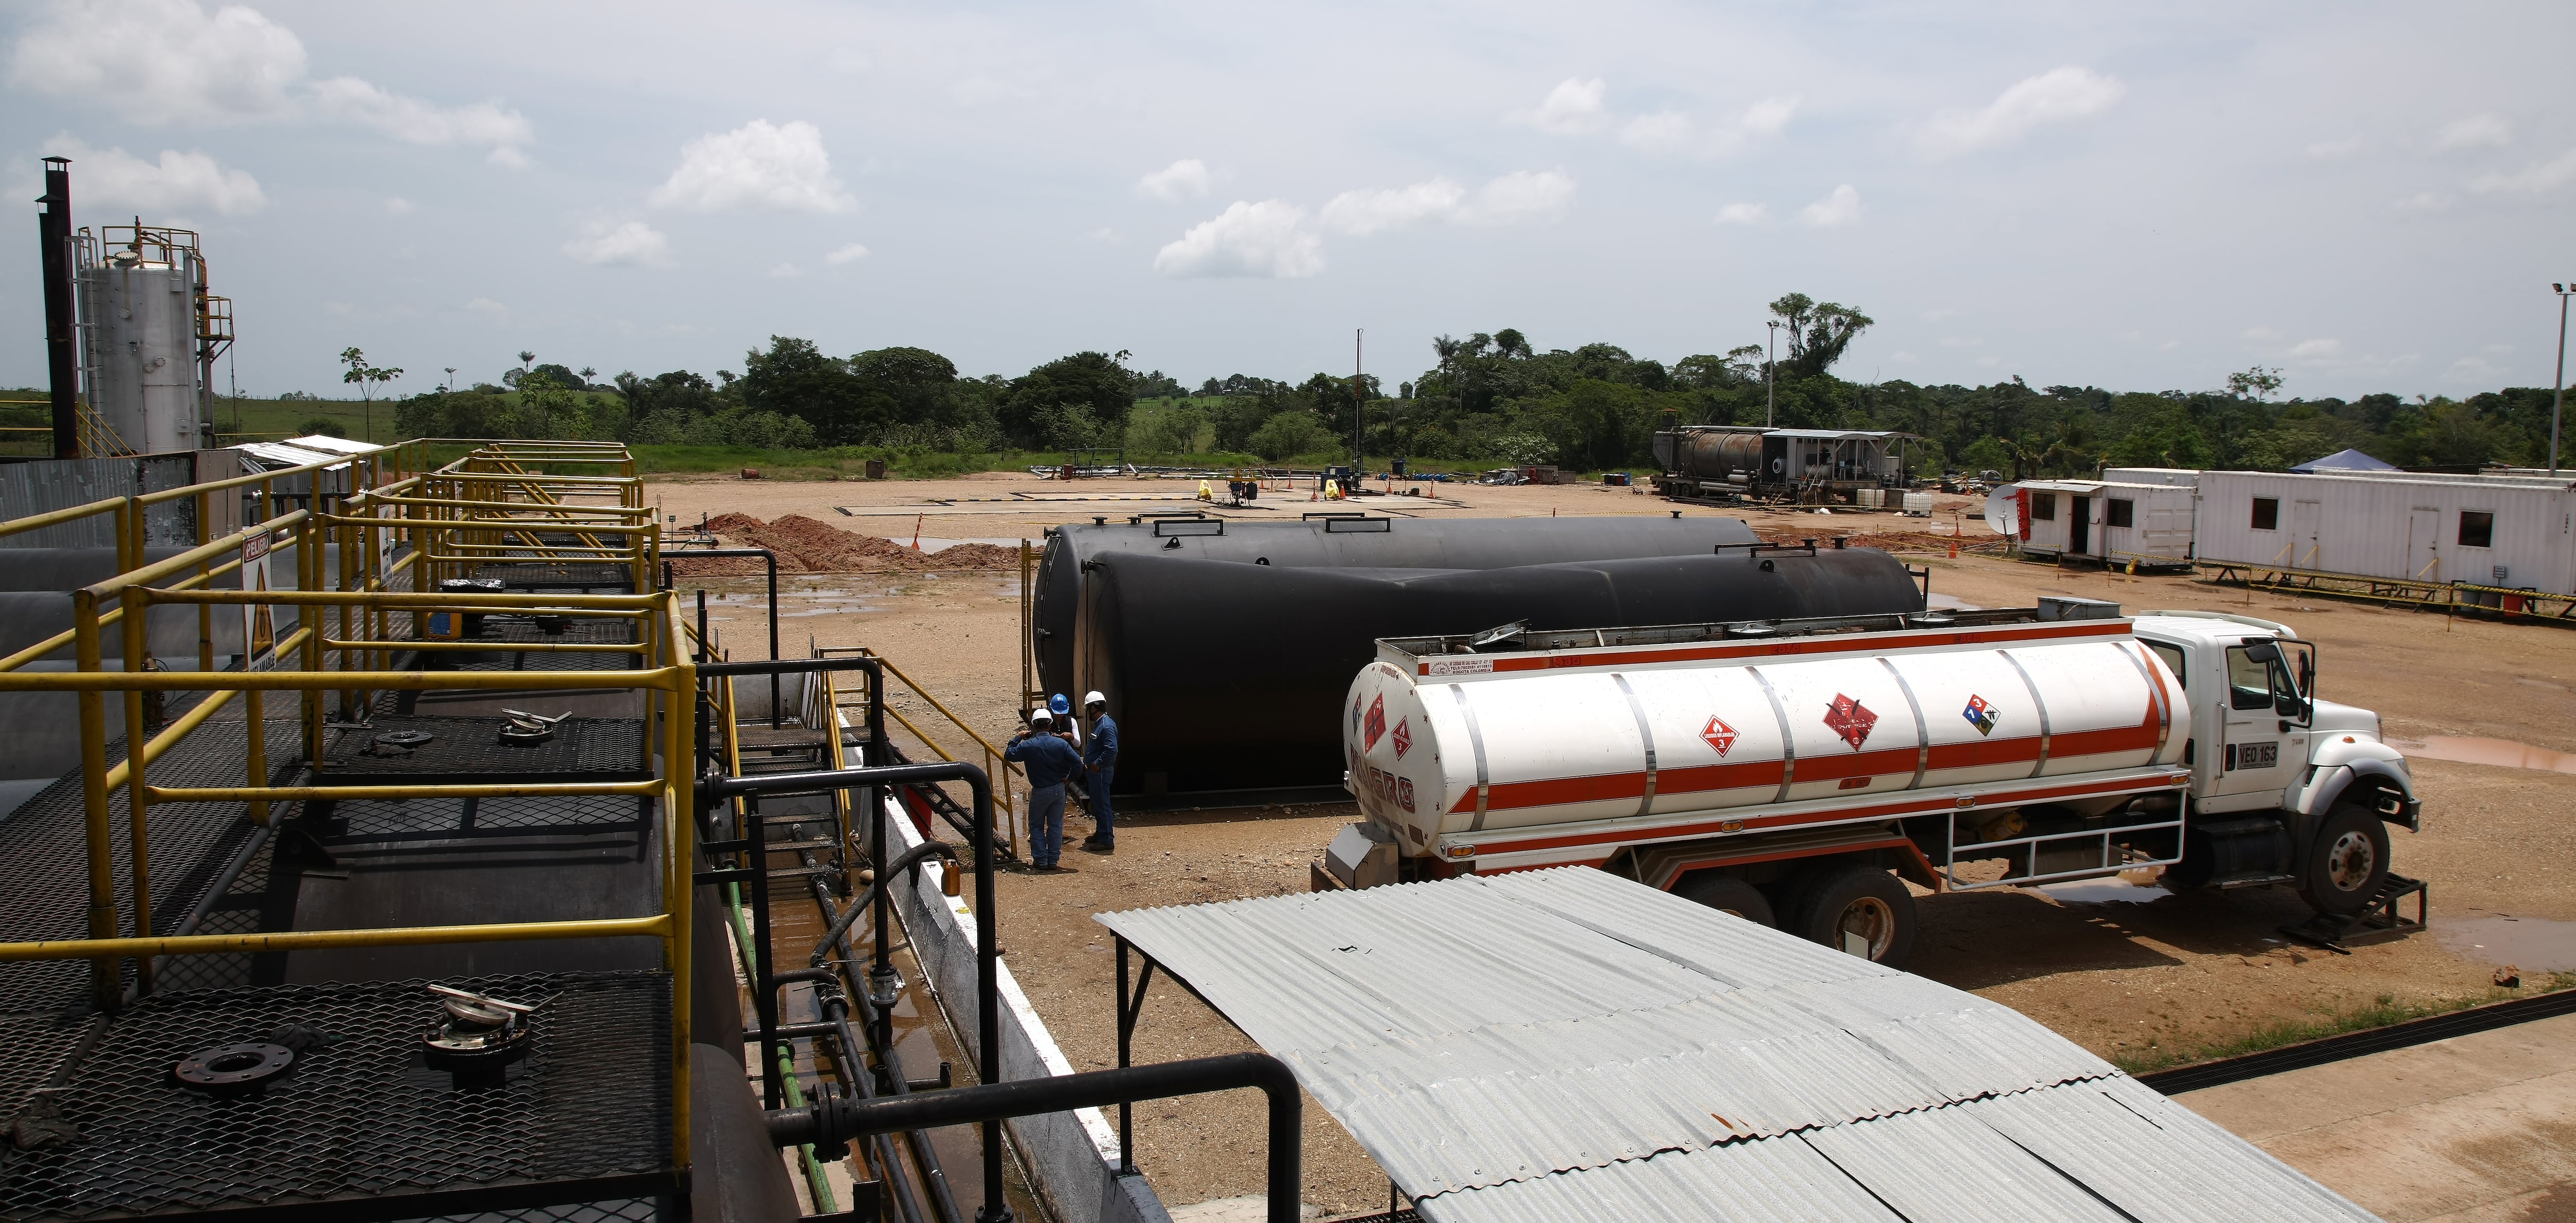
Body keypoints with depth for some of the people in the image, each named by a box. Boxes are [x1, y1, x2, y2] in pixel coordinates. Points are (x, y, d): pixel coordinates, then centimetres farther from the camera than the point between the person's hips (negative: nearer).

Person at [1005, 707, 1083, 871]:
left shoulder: (1027, 746, -15)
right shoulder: (1061, 744, -10)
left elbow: (1008, 755, 0)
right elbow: (1078, 763, -10)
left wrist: (1017, 738, 11)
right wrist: (1068, 777, 7)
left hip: (1039, 792, -2)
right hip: (1059, 790, 2)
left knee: (1036, 827, 13)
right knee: (1055, 826, 12)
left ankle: (1041, 860, 11)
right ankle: (1053, 860, 14)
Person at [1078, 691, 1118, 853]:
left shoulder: (1107, 726, -21)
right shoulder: (1099, 724, 12)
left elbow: (1112, 750, -30)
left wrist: (1097, 764, -21)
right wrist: (1088, 763, 11)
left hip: (1101, 772, -11)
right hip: (1095, 772, 11)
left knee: (1102, 806, -5)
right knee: (1097, 805, 19)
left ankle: (1107, 841, 0)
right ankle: (1100, 834, 31)